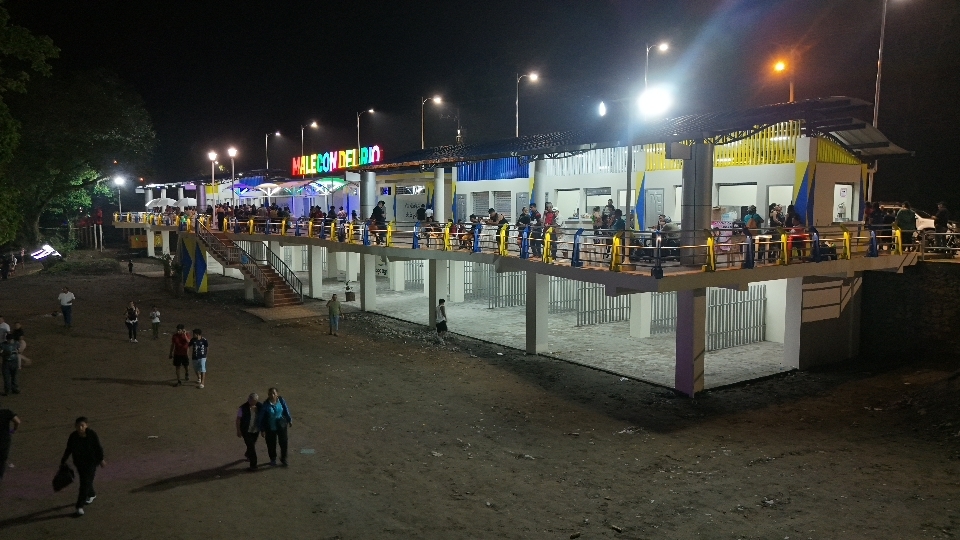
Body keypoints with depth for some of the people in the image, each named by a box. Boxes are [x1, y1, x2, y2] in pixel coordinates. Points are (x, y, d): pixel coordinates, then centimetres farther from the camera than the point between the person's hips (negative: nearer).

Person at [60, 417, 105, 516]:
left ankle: (80, 506, -4)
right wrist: (63, 460, 9)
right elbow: (68, 449, 3)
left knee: (85, 483, -9)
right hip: (79, 462, 4)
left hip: (91, 462, -4)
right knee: (84, 481, 20)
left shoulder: (92, 434, -17)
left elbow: (98, 447, -7)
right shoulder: (73, 436, -10)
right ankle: (92, 494, 49)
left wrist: (101, 459, -2)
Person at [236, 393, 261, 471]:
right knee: (251, 446, -6)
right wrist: (238, 431, -10)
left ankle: (248, 455, 54)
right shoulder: (243, 408, -20)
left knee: (252, 445, 24)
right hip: (246, 431, -4)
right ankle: (253, 464, 3)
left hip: (256, 430, 4)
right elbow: (238, 419, -12)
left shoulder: (259, 406, -9)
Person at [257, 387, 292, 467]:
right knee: (271, 444, 12)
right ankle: (273, 459, 36)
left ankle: (283, 459, 23)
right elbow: (260, 418, -11)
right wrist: (262, 430, -8)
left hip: (281, 425, 1)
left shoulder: (281, 400, -11)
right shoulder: (265, 405, -18)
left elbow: (286, 410, 4)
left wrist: (290, 420, 12)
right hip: (270, 428, -1)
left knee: (283, 442, 4)